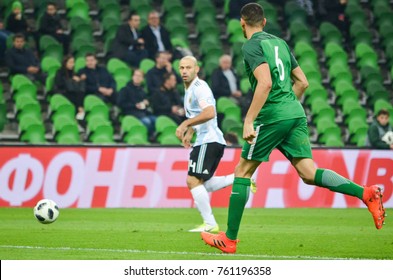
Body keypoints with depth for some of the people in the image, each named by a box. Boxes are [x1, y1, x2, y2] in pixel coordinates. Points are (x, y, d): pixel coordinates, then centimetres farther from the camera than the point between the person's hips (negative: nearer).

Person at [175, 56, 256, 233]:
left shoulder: (199, 87, -12)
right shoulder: (189, 90, 20)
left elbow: (209, 113, -27)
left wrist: (185, 124, -27)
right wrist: (189, 133, 21)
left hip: (209, 140, -11)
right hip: (204, 140, 11)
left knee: (193, 180, -16)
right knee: (203, 184, 14)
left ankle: (210, 224, -15)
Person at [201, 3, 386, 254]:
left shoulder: (252, 46, -6)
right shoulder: (280, 43, 19)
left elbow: (265, 83, -20)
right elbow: (302, 82, 21)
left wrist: (248, 121, -21)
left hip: (272, 117, -7)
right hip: (296, 113, 7)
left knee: (242, 172, 6)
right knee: (309, 174, 0)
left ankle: (230, 239, 8)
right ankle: (366, 193, -21)